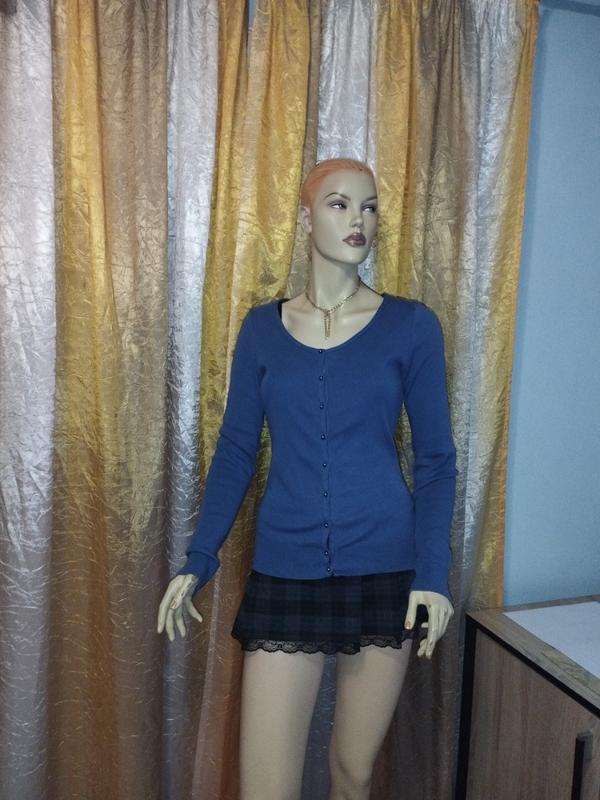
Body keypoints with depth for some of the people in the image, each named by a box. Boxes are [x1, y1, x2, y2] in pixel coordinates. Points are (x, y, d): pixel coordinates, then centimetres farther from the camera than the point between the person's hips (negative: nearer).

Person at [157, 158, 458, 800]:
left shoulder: (411, 325, -1)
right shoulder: (262, 328, 3)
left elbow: (435, 458, 1)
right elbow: (235, 451, 6)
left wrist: (433, 571, -7)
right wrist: (197, 561, 1)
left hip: (384, 571, 0)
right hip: (283, 575, 1)